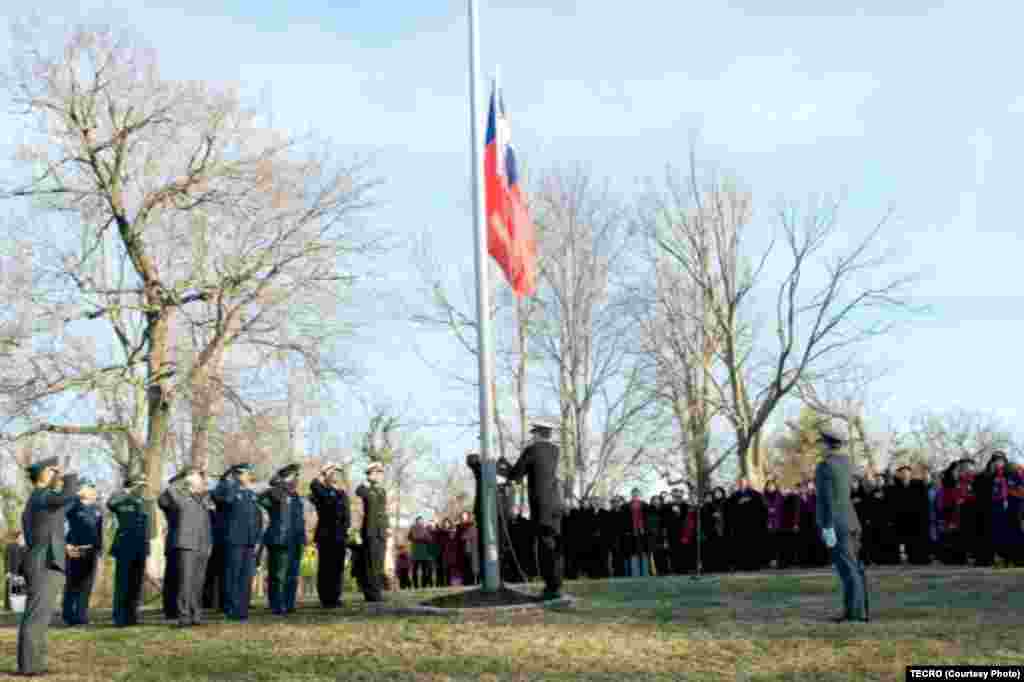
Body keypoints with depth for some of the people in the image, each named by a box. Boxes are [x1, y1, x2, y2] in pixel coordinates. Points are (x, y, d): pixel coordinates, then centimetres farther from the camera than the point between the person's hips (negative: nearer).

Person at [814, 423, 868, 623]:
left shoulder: (824, 466, -15)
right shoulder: (845, 461, 9)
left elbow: (826, 499, -20)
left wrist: (827, 528, -22)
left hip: (835, 524, -8)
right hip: (850, 521, 8)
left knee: (847, 569, -9)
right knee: (854, 567, 9)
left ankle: (854, 612, -9)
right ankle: (861, 611, 10)